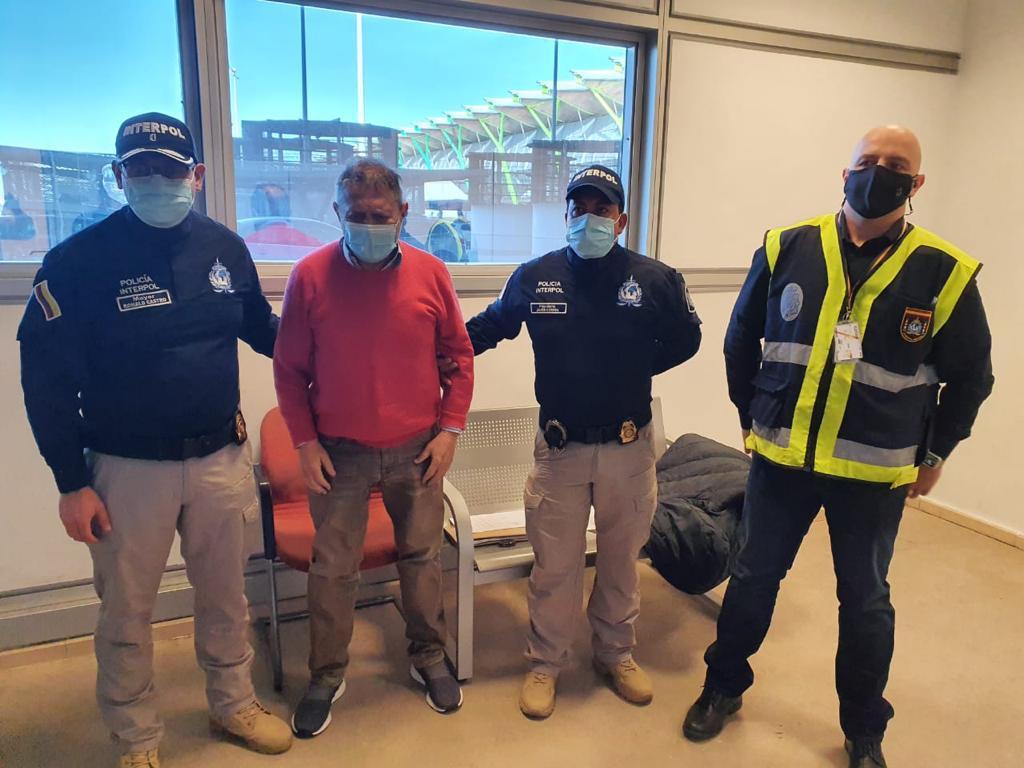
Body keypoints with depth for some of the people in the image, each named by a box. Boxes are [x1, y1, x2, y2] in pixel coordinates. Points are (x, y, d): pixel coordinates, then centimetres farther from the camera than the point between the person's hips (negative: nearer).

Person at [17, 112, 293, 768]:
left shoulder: (226, 247, 1)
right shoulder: (79, 259, -10)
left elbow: (260, 327, 15)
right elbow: (46, 378, -7)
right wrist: (73, 483, -8)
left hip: (221, 457, 3)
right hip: (129, 468, -3)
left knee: (226, 595, 18)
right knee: (127, 612, 13)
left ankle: (234, 704, 41)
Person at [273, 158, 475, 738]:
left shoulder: (430, 274, -3)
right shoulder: (311, 276, -6)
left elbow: (459, 355, 4)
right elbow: (289, 368, 0)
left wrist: (449, 430, -1)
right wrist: (305, 441, -3)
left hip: (417, 450, 1)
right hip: (339, 453, -1)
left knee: (423, 558, 14)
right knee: (333, 569, 9)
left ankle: (429, 659, 36)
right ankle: (327, 678, 30)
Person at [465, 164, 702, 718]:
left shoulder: (654, 279, -5)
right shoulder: (534, 277, -2)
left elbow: (685, 340, 11)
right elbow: (487, 327, 14)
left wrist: (634, 370, 3)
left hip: (629, 448, 1)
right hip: (560, 447, 0)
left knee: (621, 559, 17)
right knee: (554, 565, 9)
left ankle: (616, 655, 40)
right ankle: (545, 664, 31)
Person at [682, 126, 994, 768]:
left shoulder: (944, 271, -5)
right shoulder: (788, 248, -3)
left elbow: (970, 375, 6)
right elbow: (741, 339, 8)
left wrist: (935, 453, 8)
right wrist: (751, 416, 10)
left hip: (876, 472, 0)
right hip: (781, 458, 1)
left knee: (865, 600, 15)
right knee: (753, 578, 14)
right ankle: (725, 687, 38)